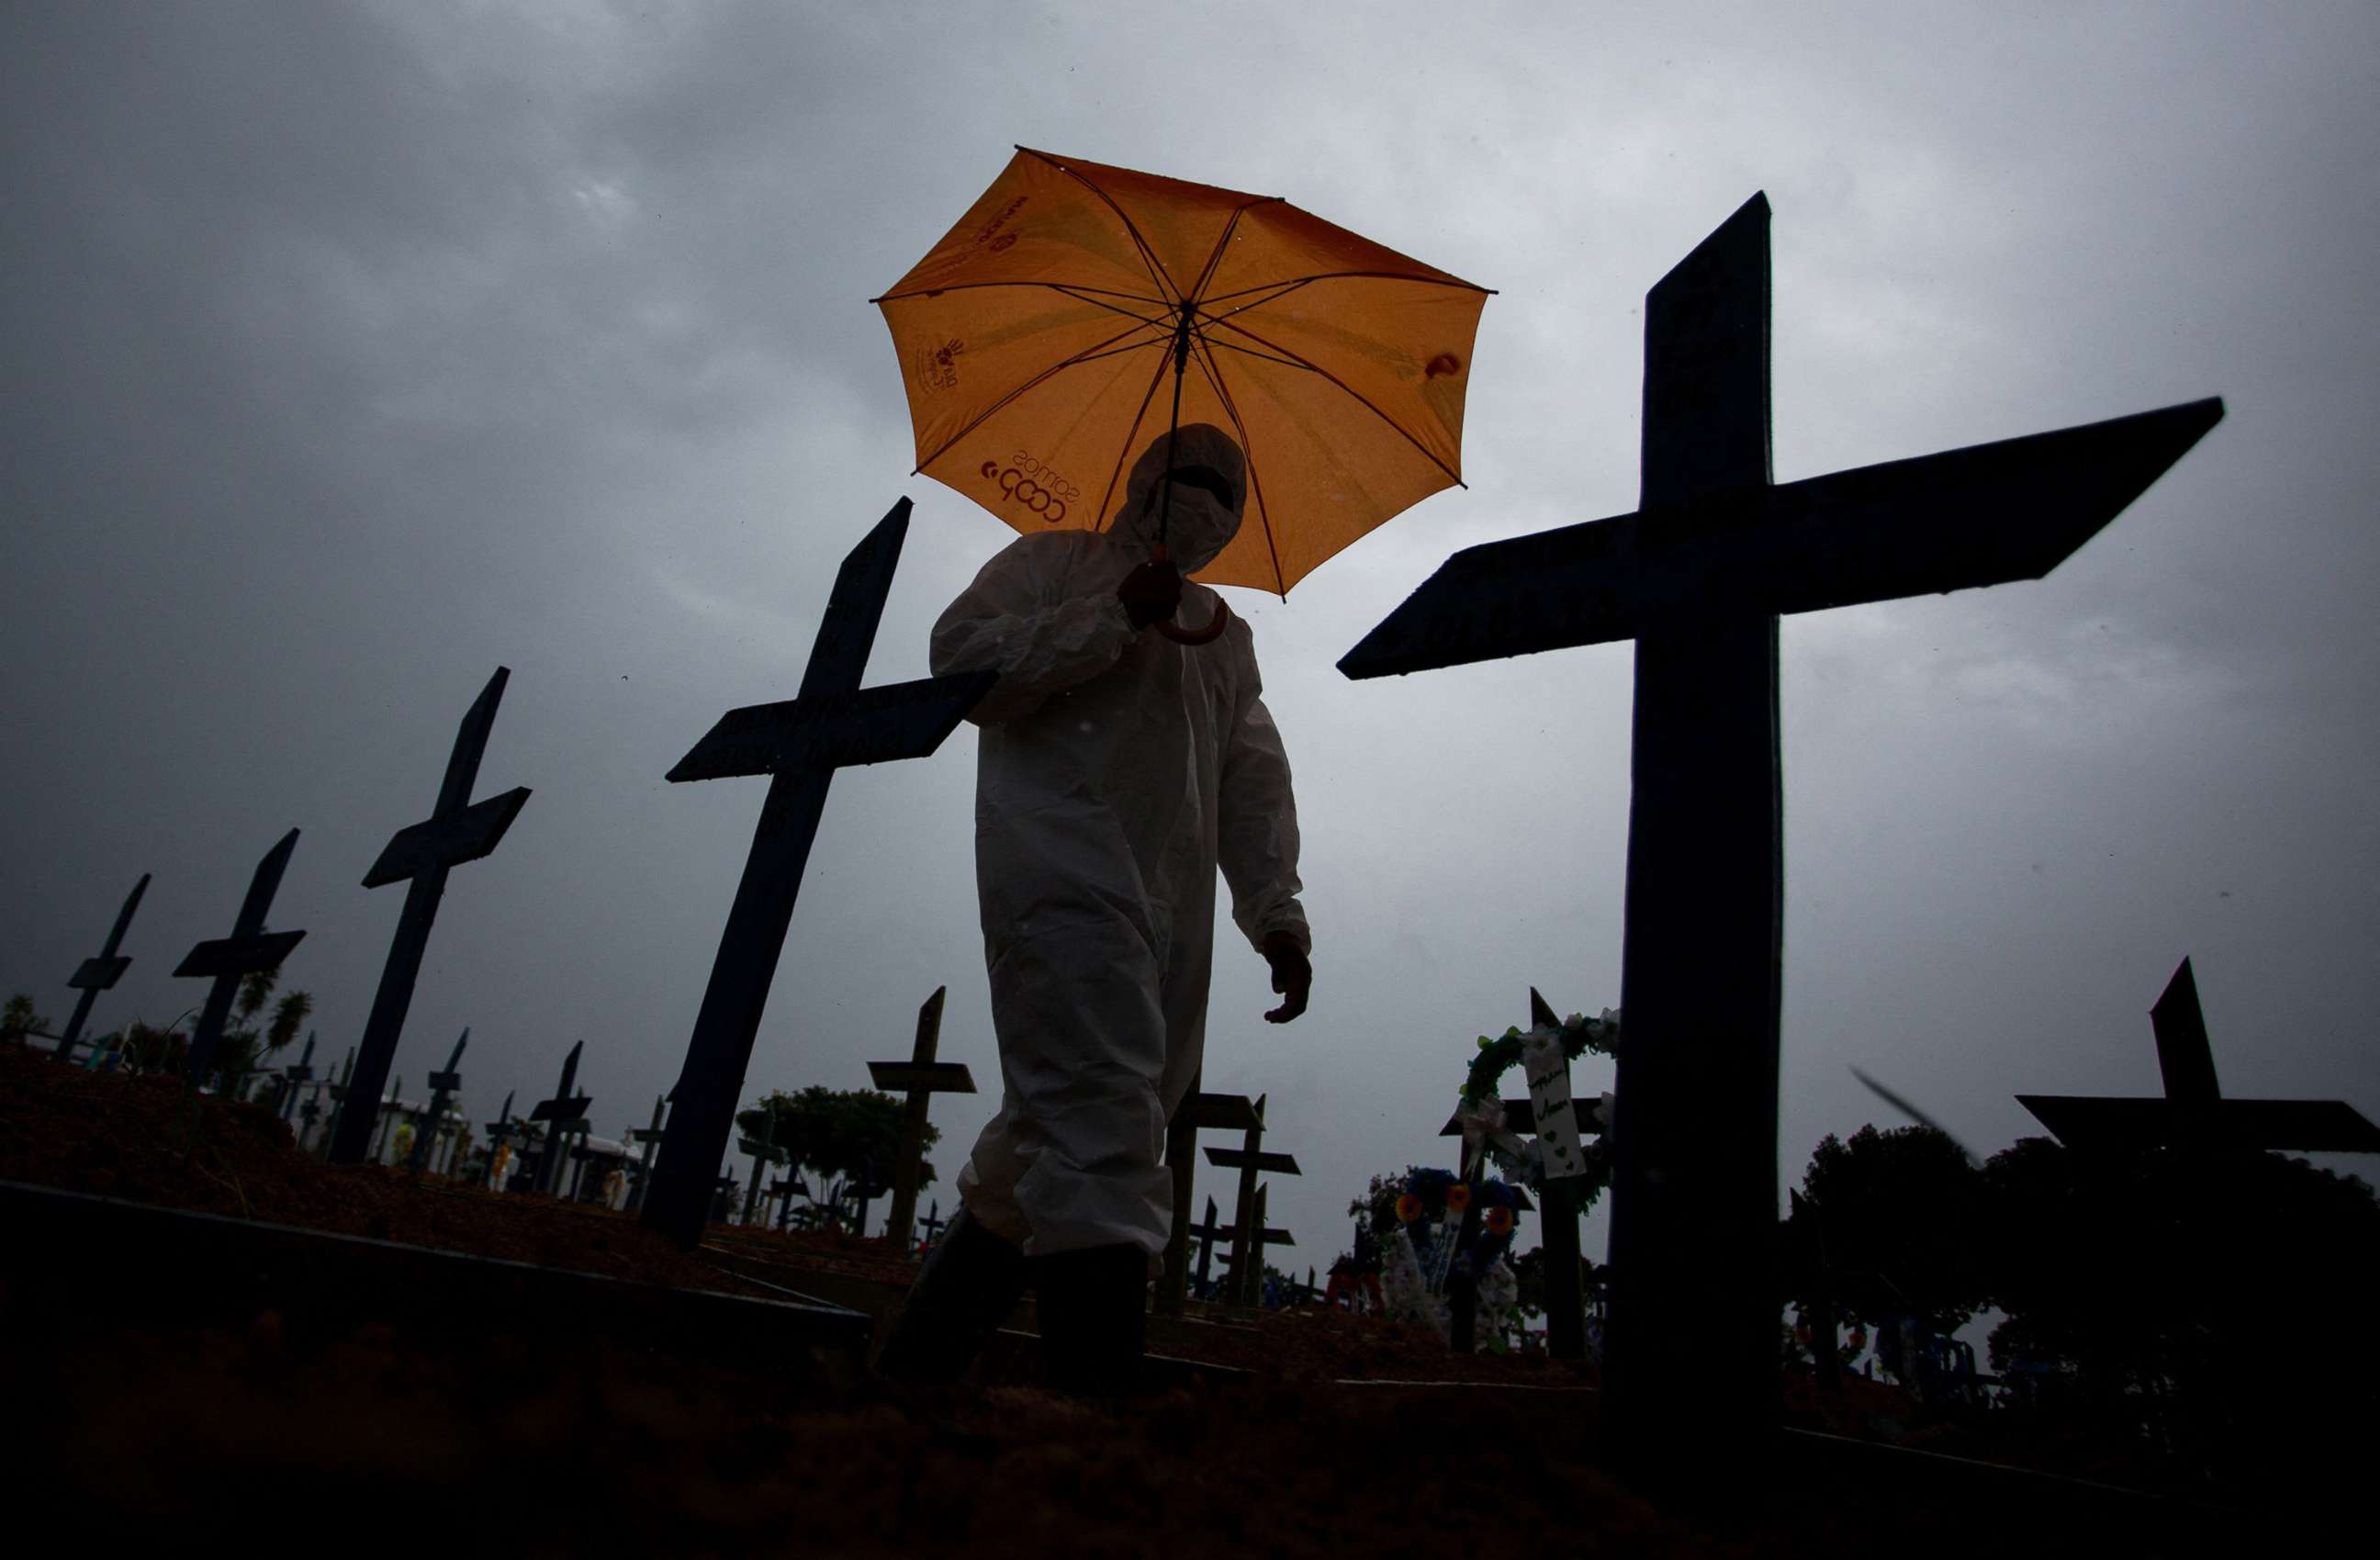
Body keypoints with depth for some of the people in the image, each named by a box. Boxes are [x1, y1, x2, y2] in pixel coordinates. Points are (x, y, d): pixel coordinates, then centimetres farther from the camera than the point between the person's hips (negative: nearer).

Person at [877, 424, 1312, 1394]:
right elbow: (963, 655, -2)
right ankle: (1100, 1374, -26)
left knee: (1053, 1136, 3)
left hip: (1170, 910, 6)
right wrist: (1111, 619, -7)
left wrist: (1276, 913, 8)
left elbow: (1256, 780, 21)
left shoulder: (1224, 634, 30)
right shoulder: (1055, 564, 15)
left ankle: (918, 1365, 15)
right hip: (1062, 867, -5)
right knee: (1102, 1128, -22)